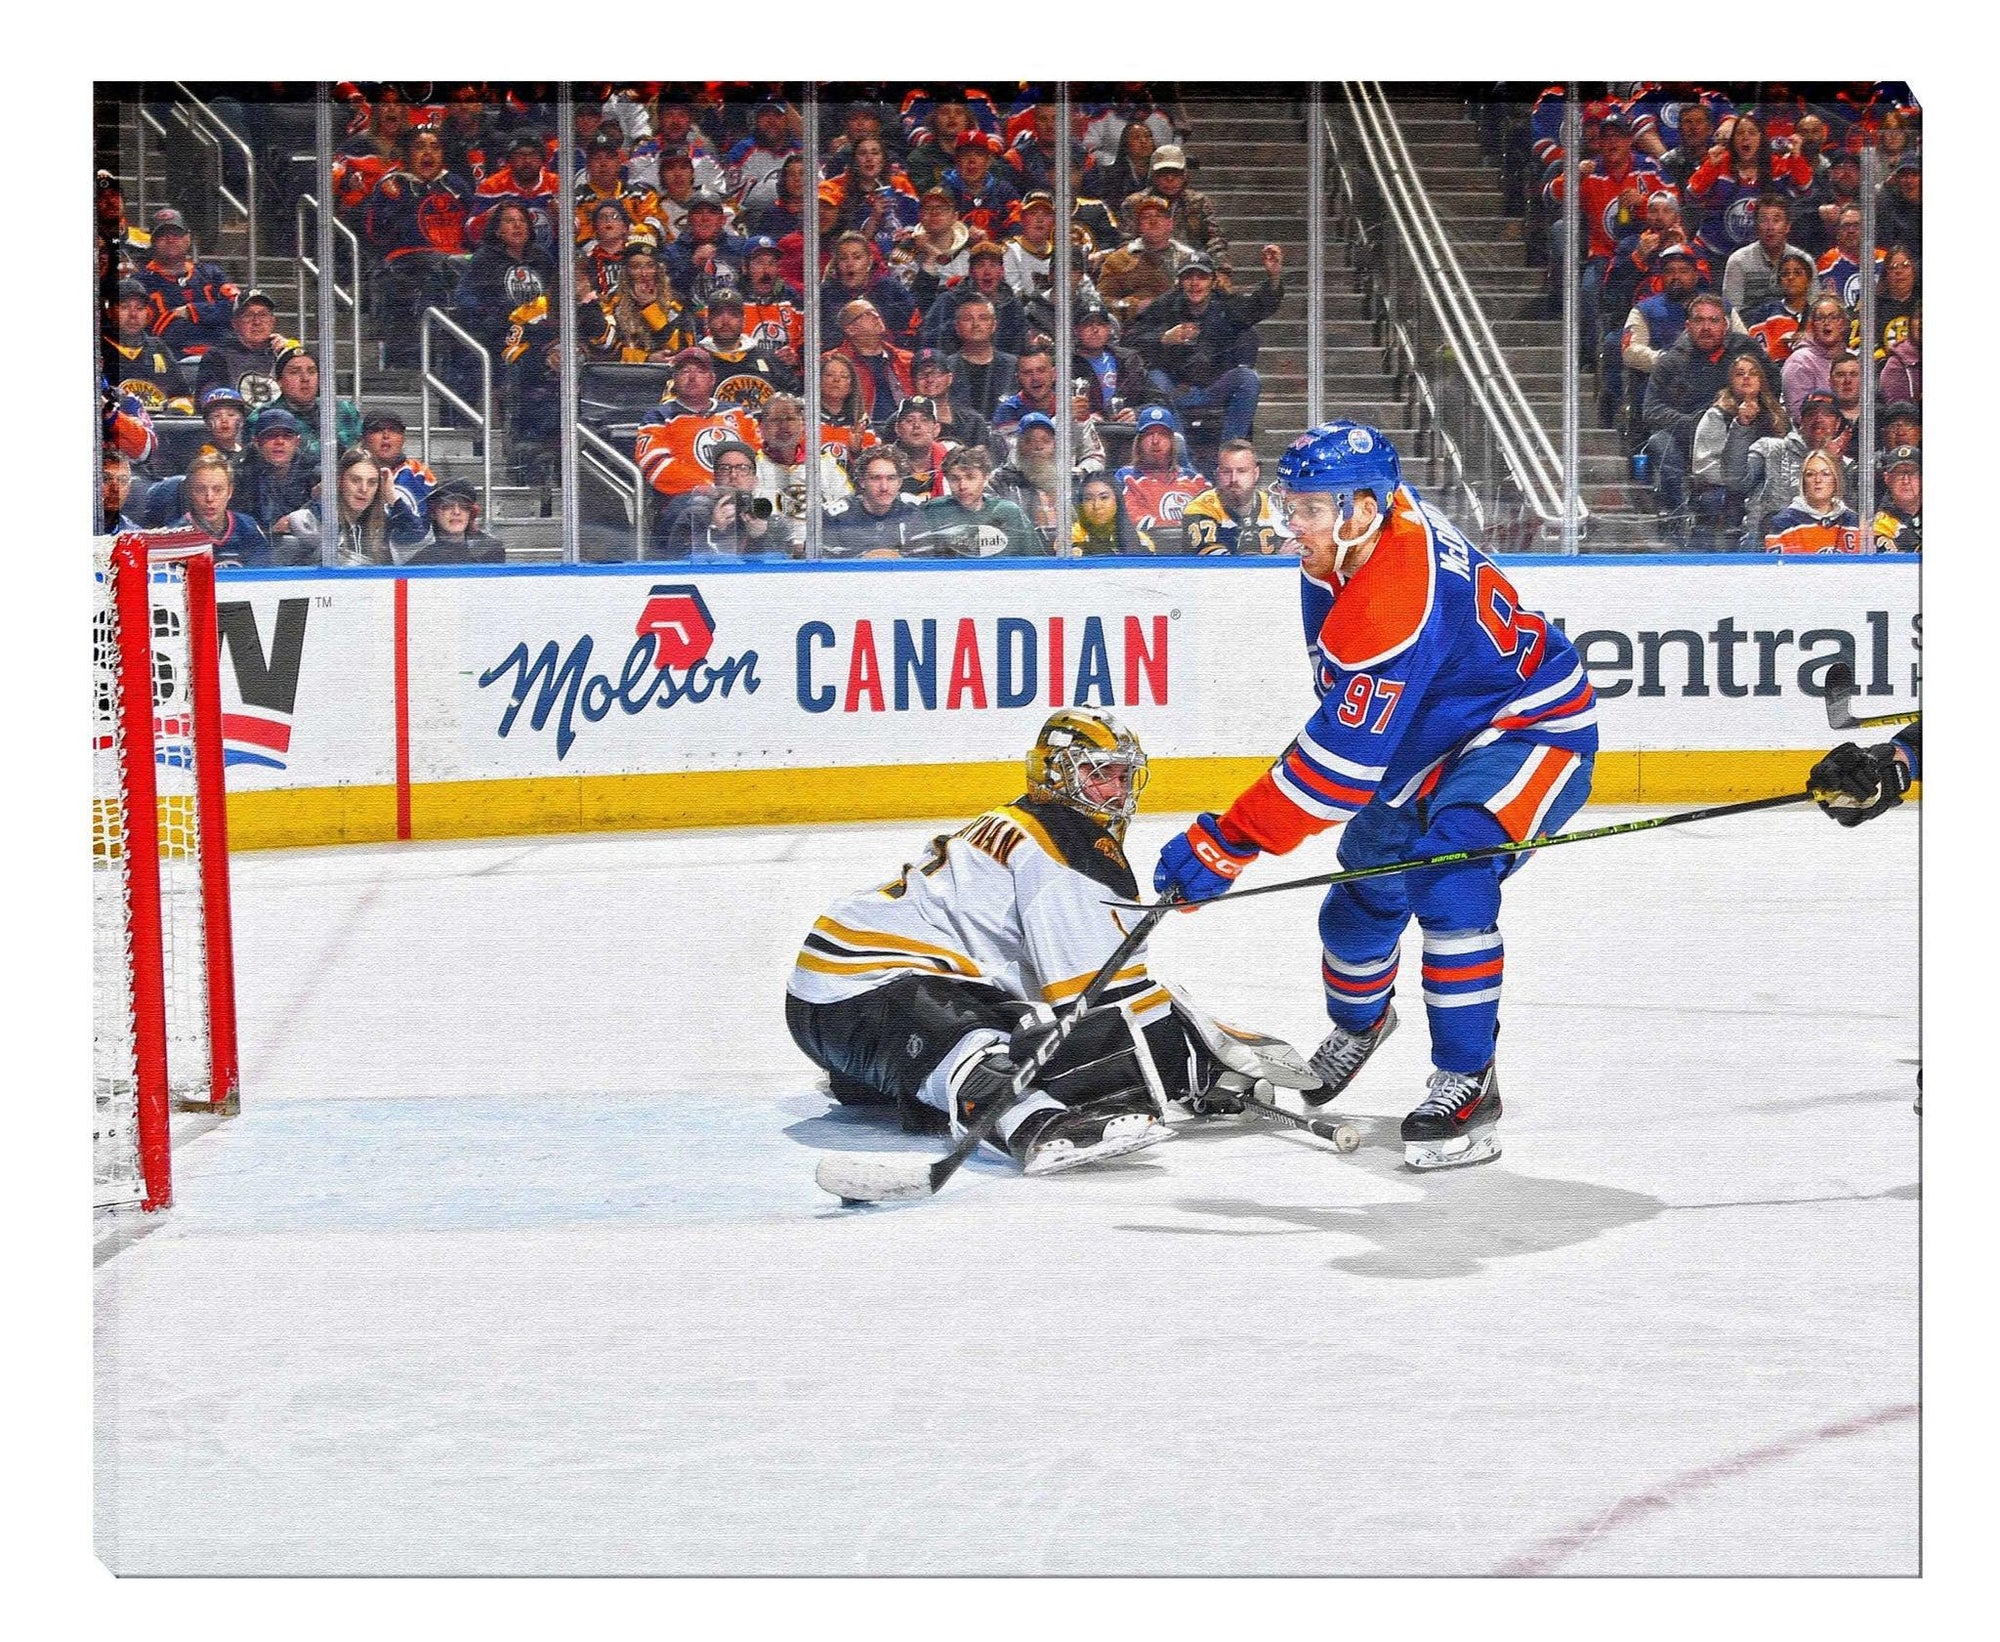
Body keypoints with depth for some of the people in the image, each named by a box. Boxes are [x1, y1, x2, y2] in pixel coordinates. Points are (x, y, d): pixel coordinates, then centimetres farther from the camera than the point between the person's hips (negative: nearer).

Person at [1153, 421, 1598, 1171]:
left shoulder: (1396, 608, -37)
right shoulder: (1385, 511, -10)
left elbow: (1341, 763, -37)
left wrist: (1224, 846, -35)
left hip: (1532, 729, -10)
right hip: (1431, 732, 10)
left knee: (1446, 879, -31)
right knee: (1364, 895, 17)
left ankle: (1467, 1081, -20)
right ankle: (1358, 1024, 47)